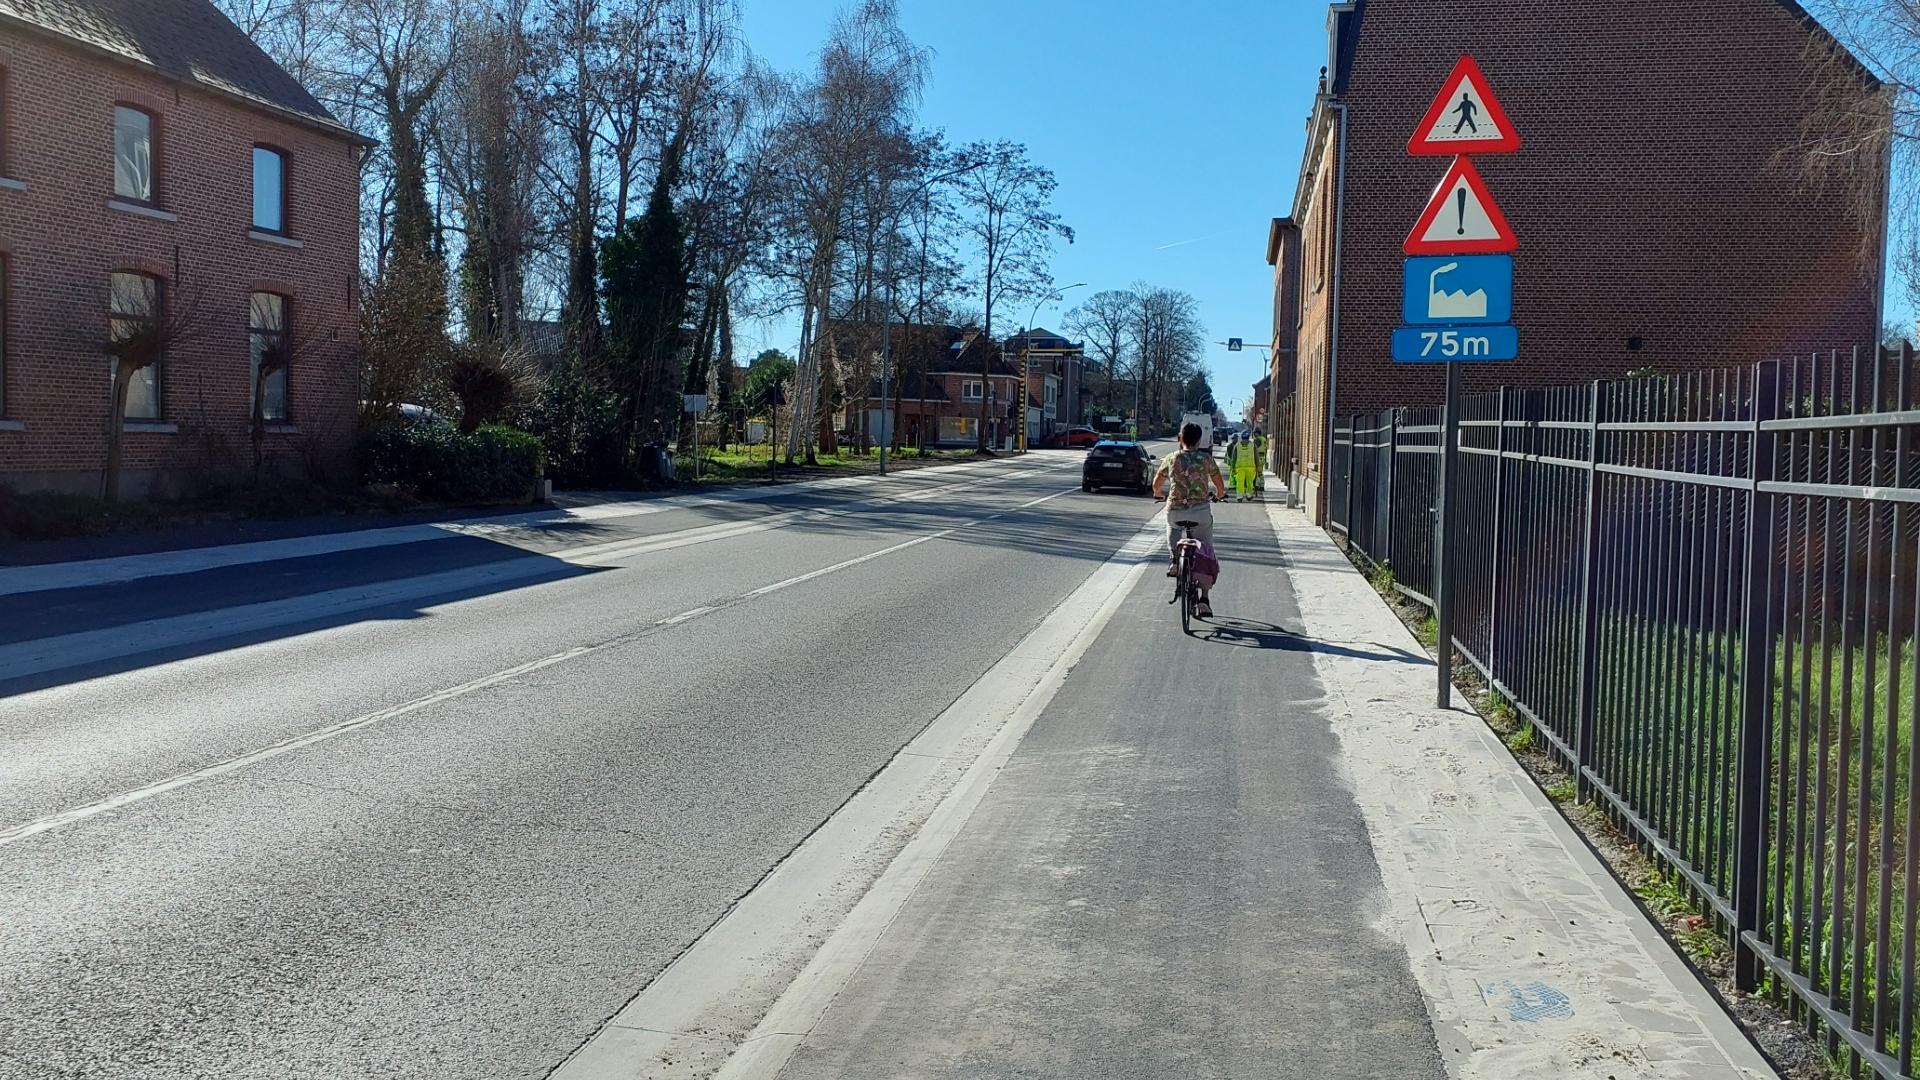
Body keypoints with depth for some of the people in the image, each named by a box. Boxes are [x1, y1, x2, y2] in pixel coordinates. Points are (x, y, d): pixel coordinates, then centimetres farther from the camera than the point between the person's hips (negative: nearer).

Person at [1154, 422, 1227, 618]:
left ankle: (1173, 559, 11)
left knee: (1173, 527, 35)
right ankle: (1204, 599, 4)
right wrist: (1219, 495, 33)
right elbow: (1220, 486, 11)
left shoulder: (1171, 459, 6)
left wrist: (1159, 494, 42)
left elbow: (1156, 484, 20)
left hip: (1175, 510, 0)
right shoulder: (1206, 458, 4)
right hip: (1201, 511, 0)